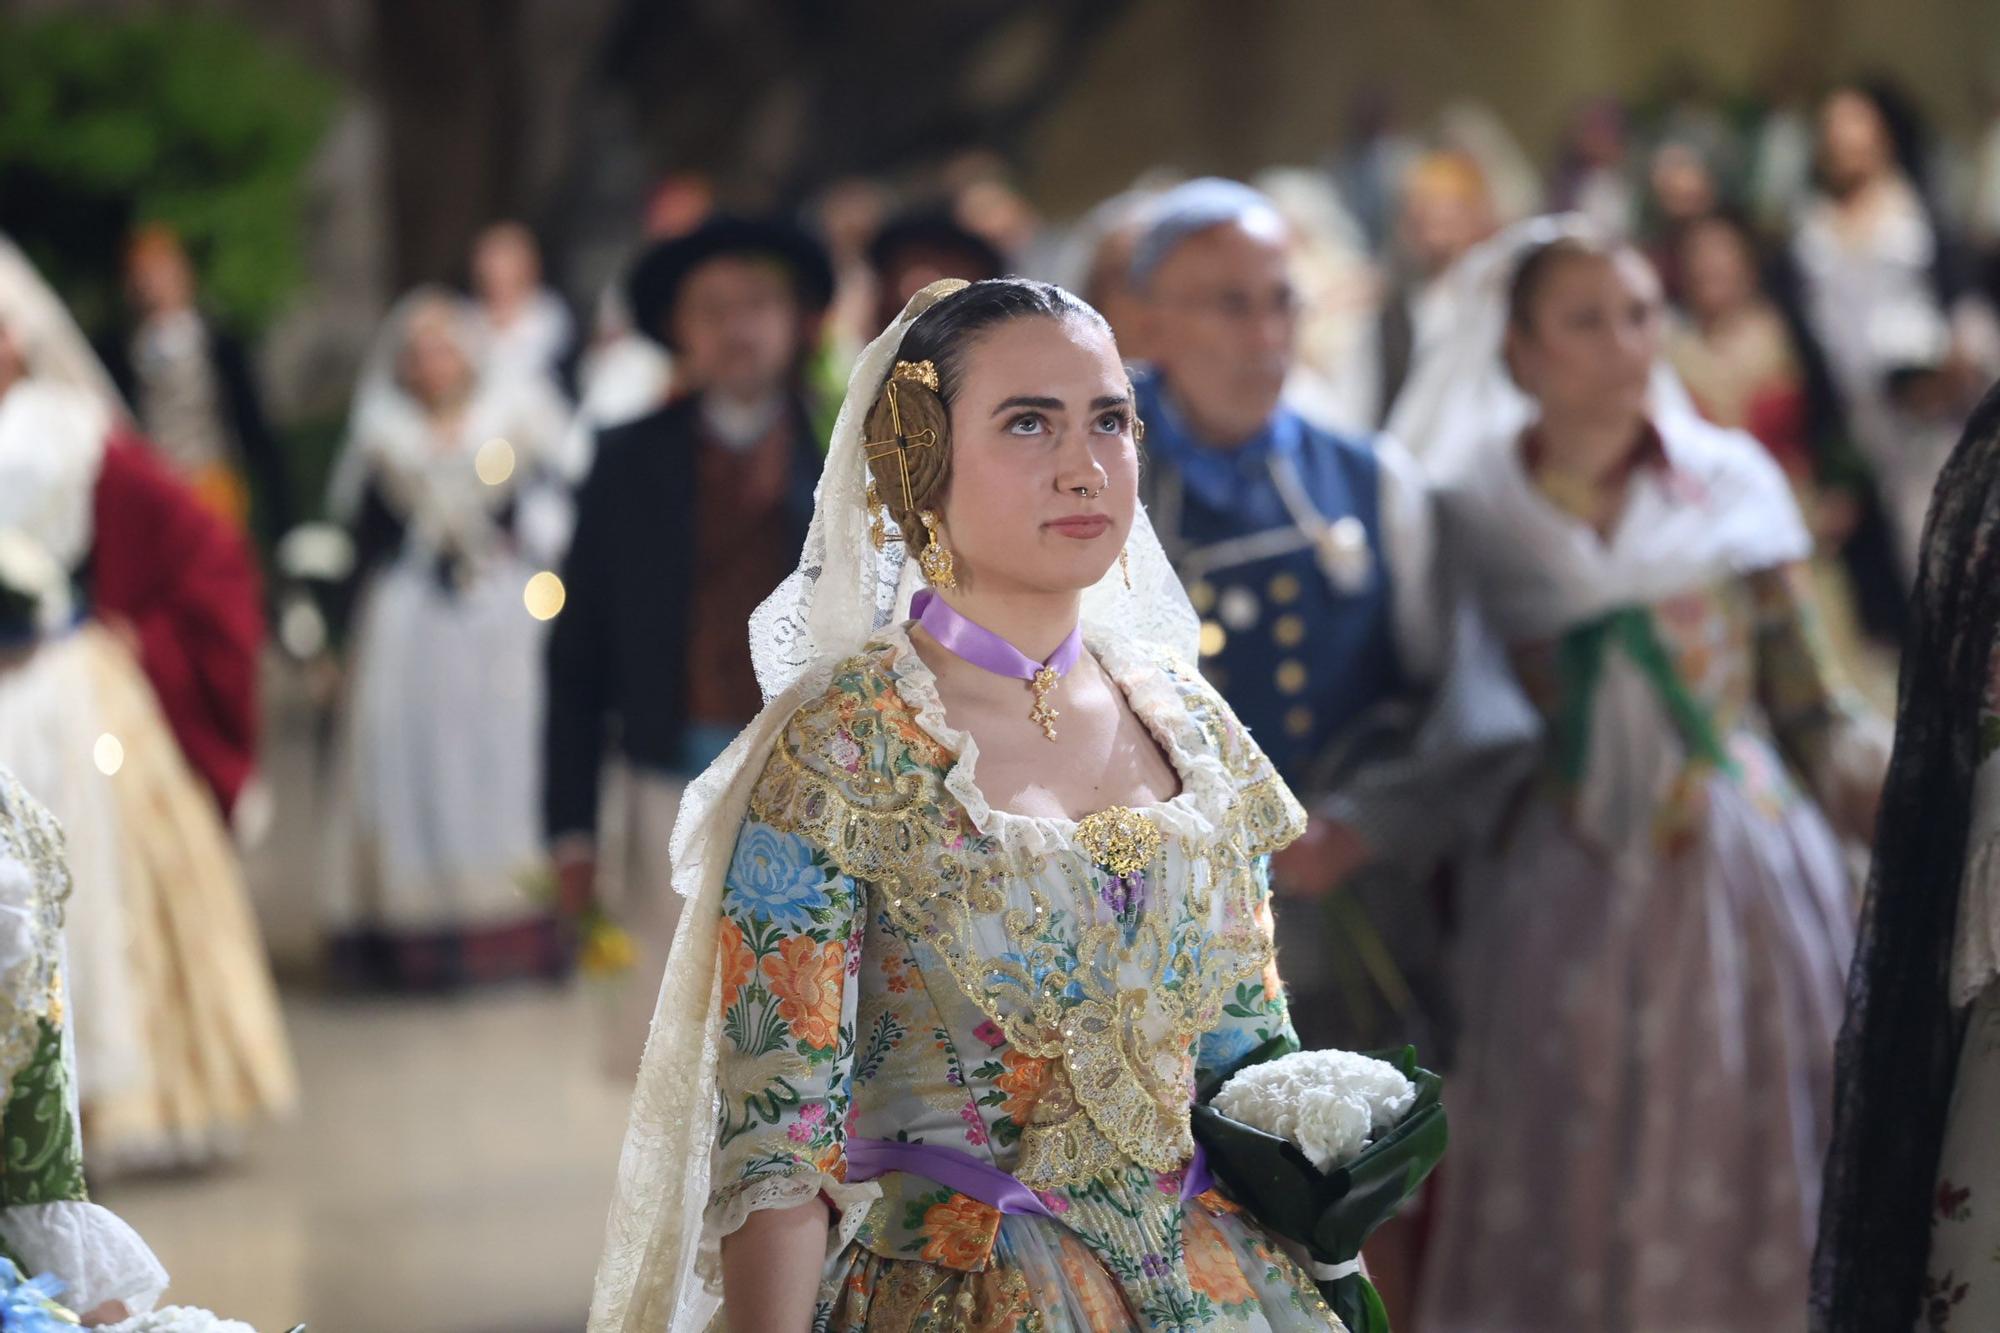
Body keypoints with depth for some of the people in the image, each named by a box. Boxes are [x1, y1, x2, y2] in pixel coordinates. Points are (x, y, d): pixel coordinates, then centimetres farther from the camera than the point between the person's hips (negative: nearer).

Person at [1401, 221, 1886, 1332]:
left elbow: (1816, 715, 4)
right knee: (1574, 1222, 2)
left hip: (1750, 892, 1)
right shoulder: (1471, 519, 3)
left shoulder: (1734, 481, 5)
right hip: (1565, 915, -1)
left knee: (1750, 1216, 2)